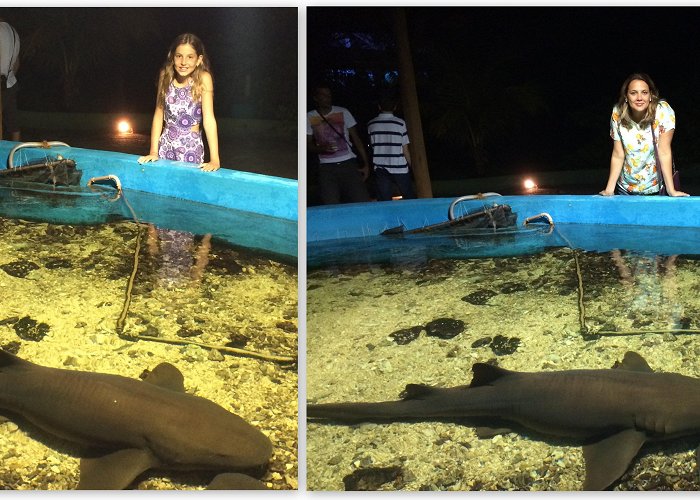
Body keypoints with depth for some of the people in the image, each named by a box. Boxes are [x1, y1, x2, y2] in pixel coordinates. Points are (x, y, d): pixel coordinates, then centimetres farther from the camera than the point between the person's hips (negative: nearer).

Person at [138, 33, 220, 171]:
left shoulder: (203, 78, -14)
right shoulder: (165, 77, -2)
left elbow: (209, 118, -20)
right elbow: (159, 113, 3)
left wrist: (214, 160, -25)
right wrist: (153, 152, -2)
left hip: (192, 147, -3)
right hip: (166, 145, 3)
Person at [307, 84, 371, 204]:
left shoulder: (343, 113, 5)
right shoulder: (309, 118, 5)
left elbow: (356, 139, 8)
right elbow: (309, 145, 10)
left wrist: (366, 164, 1)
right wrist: (322, 148, -13)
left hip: (348, 164, 0)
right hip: (326, 168, 0)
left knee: (362, 201, -10)